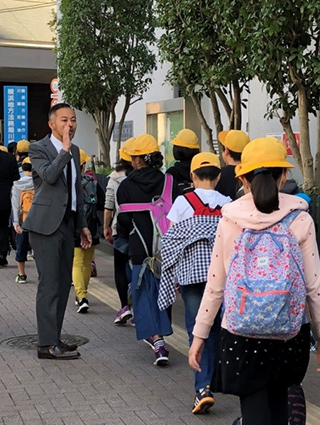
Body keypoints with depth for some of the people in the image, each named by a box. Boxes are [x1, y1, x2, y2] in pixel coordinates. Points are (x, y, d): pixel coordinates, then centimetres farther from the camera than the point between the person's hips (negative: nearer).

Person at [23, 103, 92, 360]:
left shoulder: (75, 151, 15)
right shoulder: (39, 149, -7)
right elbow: (49, 176, -26)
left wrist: (82, 224, 19)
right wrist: (65, 148, -27)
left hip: (67, 223, 8)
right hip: (46, 223, -8)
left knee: (63, 283, 10)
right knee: (49, 283, -8)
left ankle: (53, 338, 18)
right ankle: (47, 344, -3)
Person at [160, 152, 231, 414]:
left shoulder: (183, 202, -2)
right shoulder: (228, 204, 3)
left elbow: (170, 240, -1)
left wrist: (173, 273, 9)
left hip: (191, 272, -2)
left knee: (197, 327, -2)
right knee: (214, 326, 15)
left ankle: (203, 387, -13)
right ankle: (210, 378, 24)